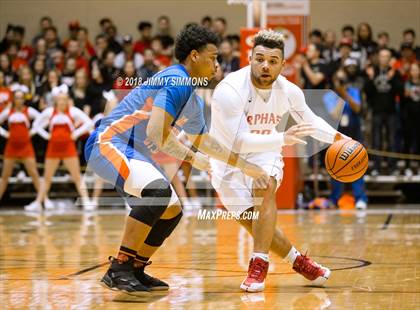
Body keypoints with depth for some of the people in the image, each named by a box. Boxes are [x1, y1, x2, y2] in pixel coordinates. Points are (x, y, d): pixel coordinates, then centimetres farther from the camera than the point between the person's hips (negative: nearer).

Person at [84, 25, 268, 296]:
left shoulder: (193, 101, 15)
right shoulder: (176, 80, -16)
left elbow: (203, 140, 31)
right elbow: (156, 134, -27)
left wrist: (246, 166, 29)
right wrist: (191, 157, -16)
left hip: (133, 152, 11)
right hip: (108, 143, -11)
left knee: (173, 210, 12)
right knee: (158, 191, -31)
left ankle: (135, 271, 19)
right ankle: (118, 271, -26)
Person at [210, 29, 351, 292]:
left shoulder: (289, 91, -13)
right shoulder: (230, 90, -30)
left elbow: (310, 121, 7)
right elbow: (239, 141, -35)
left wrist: (337, 137, -10)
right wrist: (282, 139, -42)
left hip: (264, 154, 2)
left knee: (264, 189, -29)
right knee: (254, 222, -6)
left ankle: (259, 265, -23)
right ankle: (299, 261, 16)